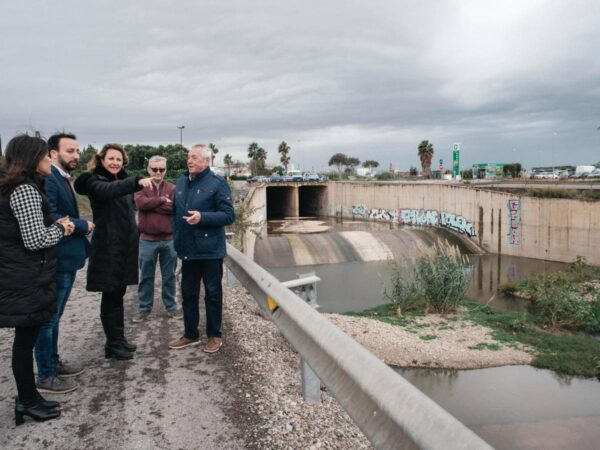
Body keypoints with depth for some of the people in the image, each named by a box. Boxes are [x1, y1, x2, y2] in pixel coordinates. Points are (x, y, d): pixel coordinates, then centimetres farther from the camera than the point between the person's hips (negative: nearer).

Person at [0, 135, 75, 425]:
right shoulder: (25, 190, -18)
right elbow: (36, 240, -22)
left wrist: (57, 225, 9)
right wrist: (61, 228, -6)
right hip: (26, 280, -10)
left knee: (26, 339, 15)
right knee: (25, 340, 3)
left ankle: (27, 397, 26)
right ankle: (28, 402, 17)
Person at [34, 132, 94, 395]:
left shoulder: (63, 179, 14)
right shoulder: (48, 179, -18)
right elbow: (49, 218, -27)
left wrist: (78, 225, -1)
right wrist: (84, 225, -16)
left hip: (65, 259, 10)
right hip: (56, 261, -10)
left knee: (54, 317, 20)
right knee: (48, 318, 1)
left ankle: (53, 362, 33)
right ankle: (45, 376, 13)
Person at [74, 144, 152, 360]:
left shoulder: (122, 181, 14)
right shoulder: (95, 181, -10)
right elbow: (109, 190, -35)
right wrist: (137, 182, -51)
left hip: (125, 245, 8)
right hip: (107, 247, -8)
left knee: (118, 293, 15)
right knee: (110, 295, -1)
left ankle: (119, 339, 25)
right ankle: (113, 345, 10)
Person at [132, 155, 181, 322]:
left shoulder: (172, 188, 3)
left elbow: (176, 207, -14)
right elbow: (141, 203, -17)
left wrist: (152, 204, -12)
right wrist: (162, 199, -13)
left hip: (169, 239, 1)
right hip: (147, 240, 0)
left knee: (169, 275, 11)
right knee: (146, 276, 9)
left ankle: (171, 305, 23)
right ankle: (144, 308, 19)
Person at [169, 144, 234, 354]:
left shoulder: (218, 183, -9)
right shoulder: (181, 181, 10)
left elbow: (228, 215, -13)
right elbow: (175, 211, 18)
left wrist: (202, 217, -25)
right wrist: (177, 238, 10)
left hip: (210, 249, -6)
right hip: (188, 249, 6)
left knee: (212, 293, 7)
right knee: (188, 293, 14)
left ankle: (214, 336, 20)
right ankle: (190, 334, 29)